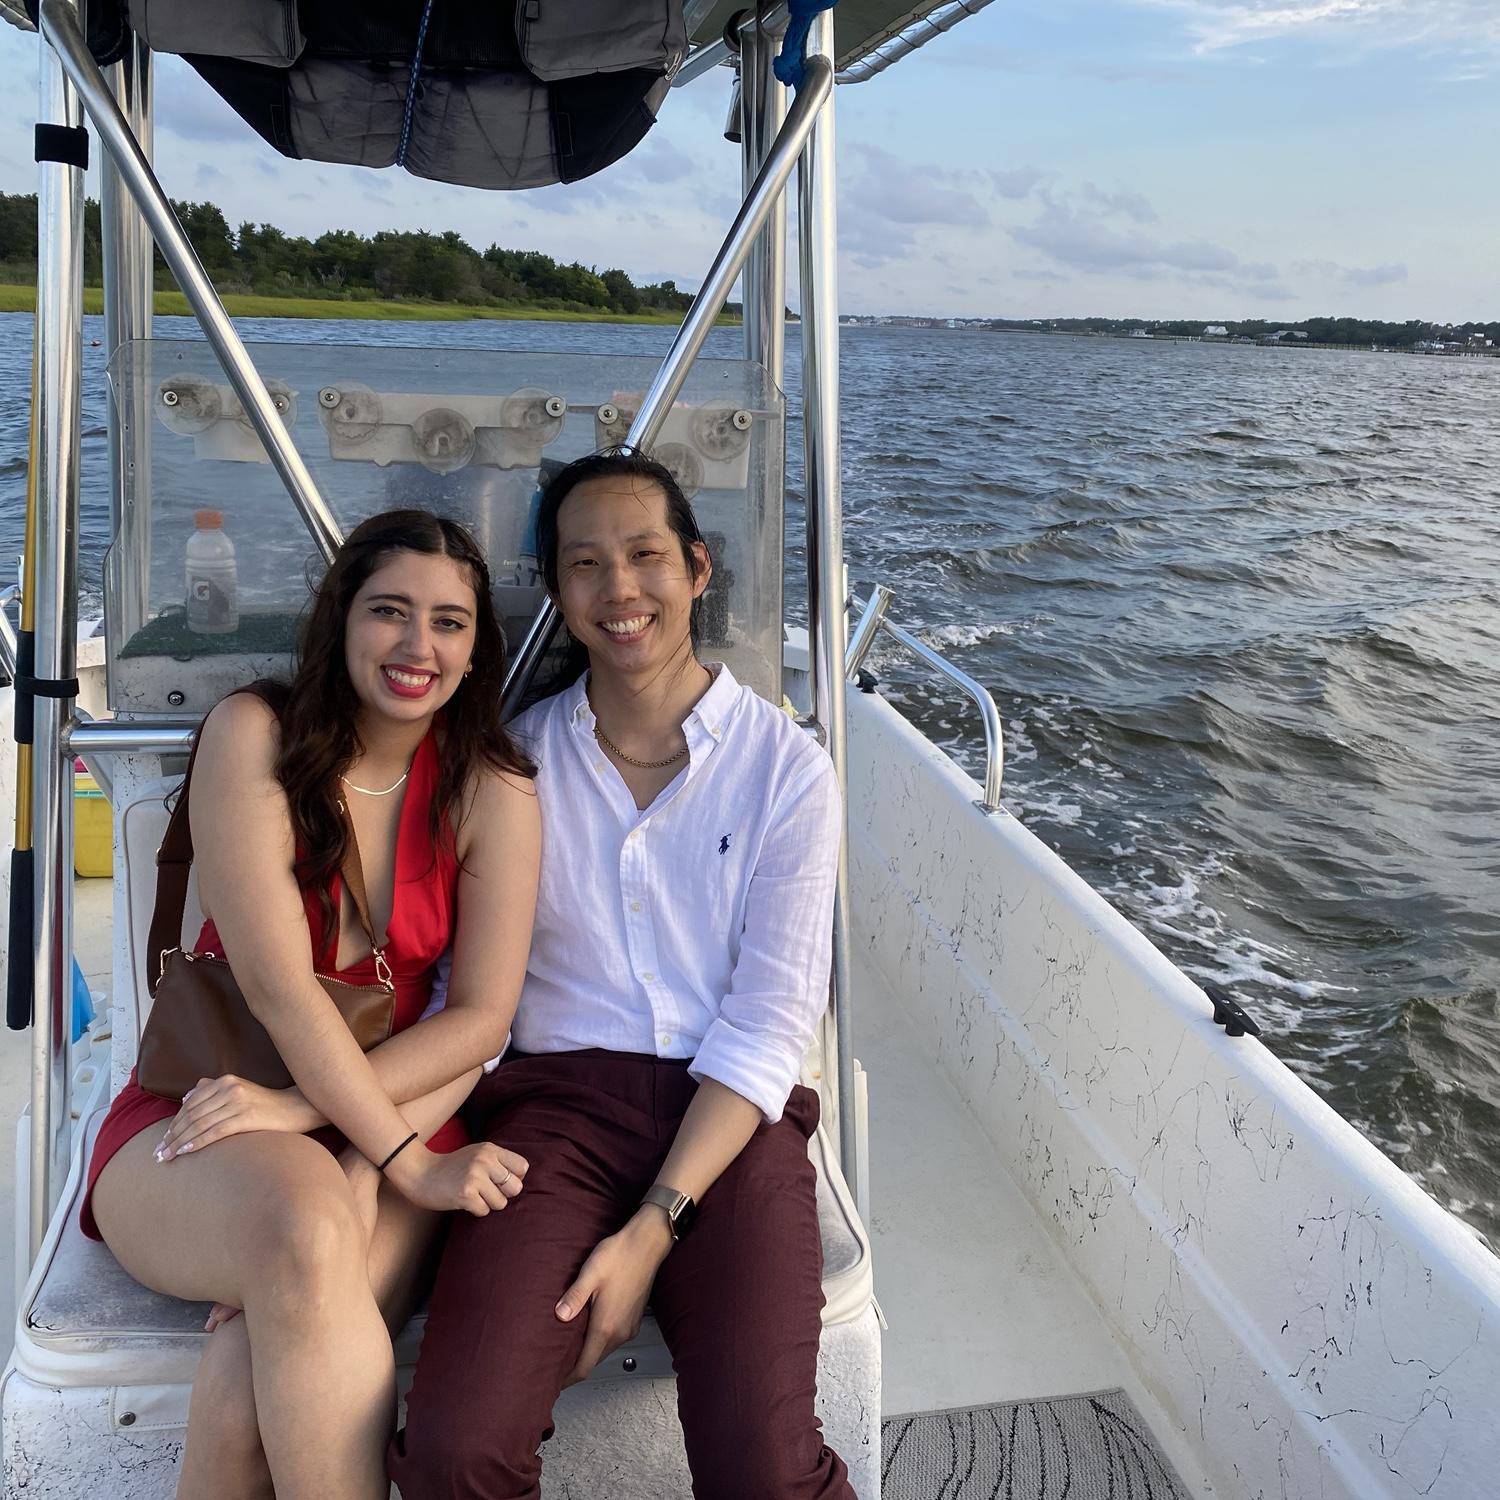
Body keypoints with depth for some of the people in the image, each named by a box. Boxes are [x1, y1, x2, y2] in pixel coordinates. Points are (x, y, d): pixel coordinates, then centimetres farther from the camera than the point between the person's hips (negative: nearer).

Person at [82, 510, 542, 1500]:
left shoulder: (493, 789, 0)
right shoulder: (254, 735, -6)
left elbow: (482, 1017, -5)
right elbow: (277, 983, -14)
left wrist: (299, 1106, -17)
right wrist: (408, 1160, -17)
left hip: (389, 1116, 1)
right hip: (191, 1124, -1)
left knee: (258, 1382, -29)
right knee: (302, 1216, -36)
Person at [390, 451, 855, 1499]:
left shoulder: (787, 769, 3)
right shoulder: (517, 762, 10)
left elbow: (769, 1024, -3)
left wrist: (654, 1228, -13)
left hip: (732, 1122, -1)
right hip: (557, 1099, 1)